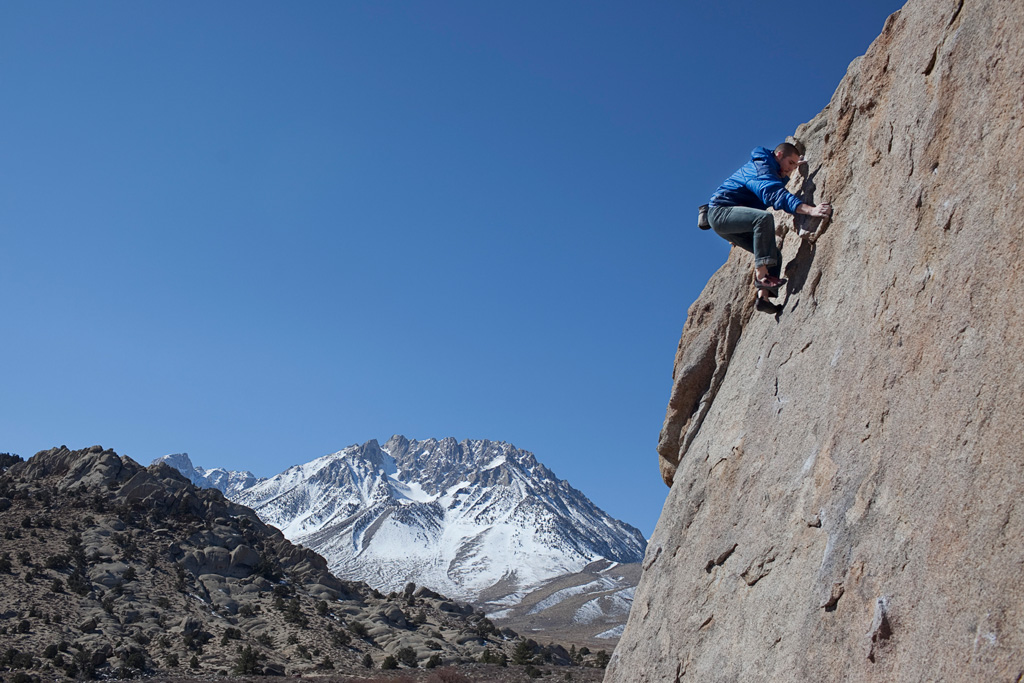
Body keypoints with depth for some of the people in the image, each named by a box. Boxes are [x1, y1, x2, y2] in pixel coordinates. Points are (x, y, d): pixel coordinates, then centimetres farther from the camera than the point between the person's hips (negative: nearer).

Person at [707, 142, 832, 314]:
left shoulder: (770, 170, 18)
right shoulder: (760, 167, -15)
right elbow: (774, 194, -35)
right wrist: (810, 210, -45)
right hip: (721, 211, -10)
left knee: (774, 255, 1)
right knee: (764, 218, -36)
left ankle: (763, 297, -9)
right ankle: (761, 274, -36)